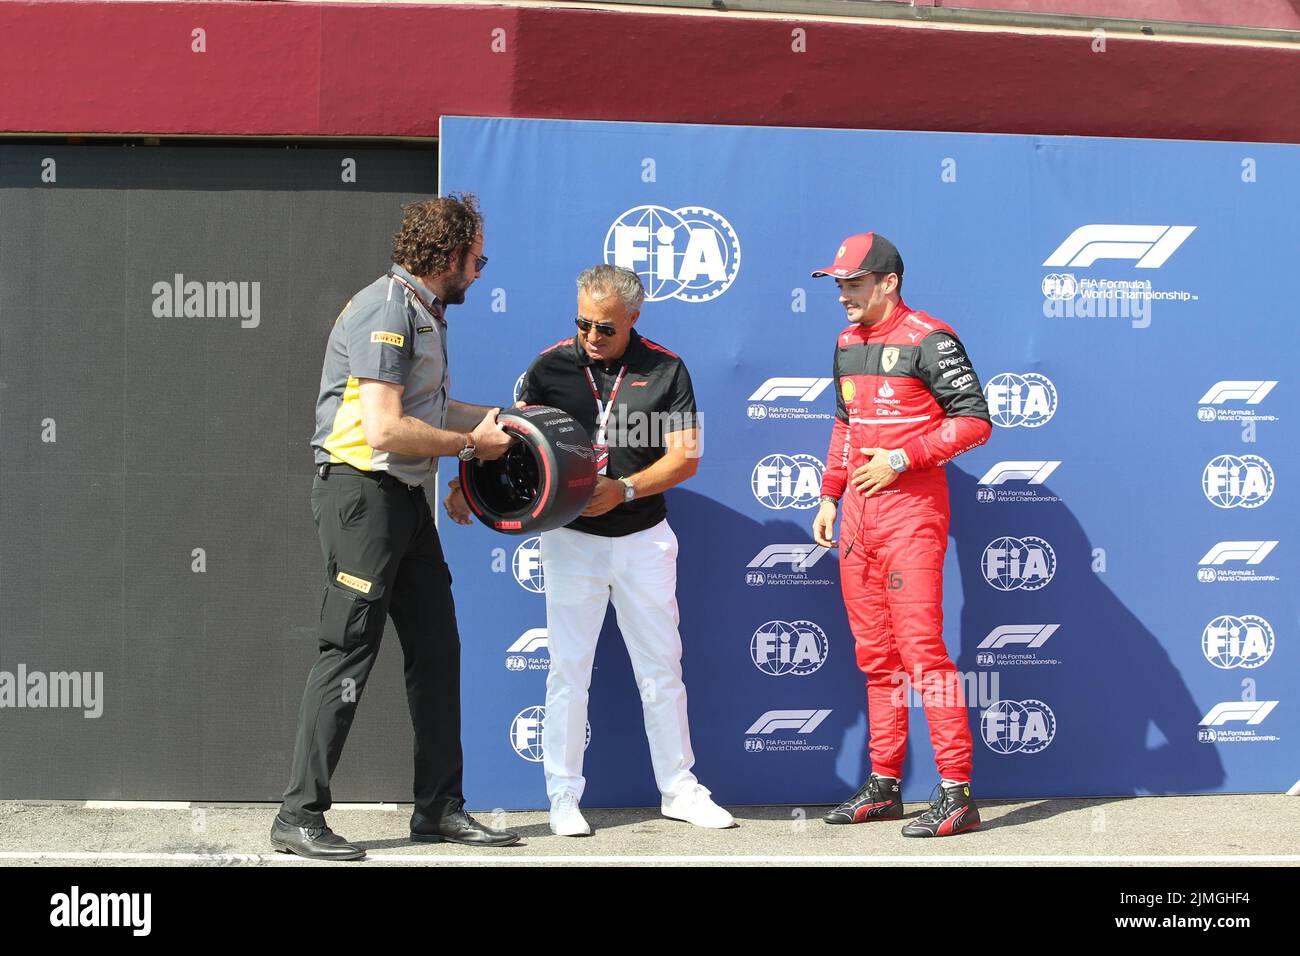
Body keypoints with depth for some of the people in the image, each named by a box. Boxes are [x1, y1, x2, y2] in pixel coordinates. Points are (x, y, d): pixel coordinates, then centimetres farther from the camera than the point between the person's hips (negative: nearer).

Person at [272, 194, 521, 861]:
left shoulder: (422, 312, 17)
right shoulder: (386, 311, -15)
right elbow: (386, 428, -22)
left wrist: (492, 418, 22)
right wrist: (469, 444, -11)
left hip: (404, 498, 10)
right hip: (361, 488, -10)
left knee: (436, 648, 11)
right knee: (348, 651, -8)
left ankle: (440, 807, 19)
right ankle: (299, 817, -2)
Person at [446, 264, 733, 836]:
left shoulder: (666, 370, -2)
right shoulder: (550, 366, 0)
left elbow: (685, 457, -5)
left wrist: (623, 490, -18)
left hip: (643, 539, 1)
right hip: (570, 538, 0)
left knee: (661, 667, 9)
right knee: (568, 670, 1)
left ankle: (679, 788, 20)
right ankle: (563, 795, 11)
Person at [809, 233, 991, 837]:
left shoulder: (928, 340, -9)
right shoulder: (847, 343, 15)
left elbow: (975, 419, -13)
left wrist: (901, 458, -18)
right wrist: (829, 496, 18)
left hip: (910, 510, -8)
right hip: (857, 514, 8)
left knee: (921, 647, -14)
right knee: (874, 656, 11)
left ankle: (957, 794, -12)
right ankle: (884, 786, 18)